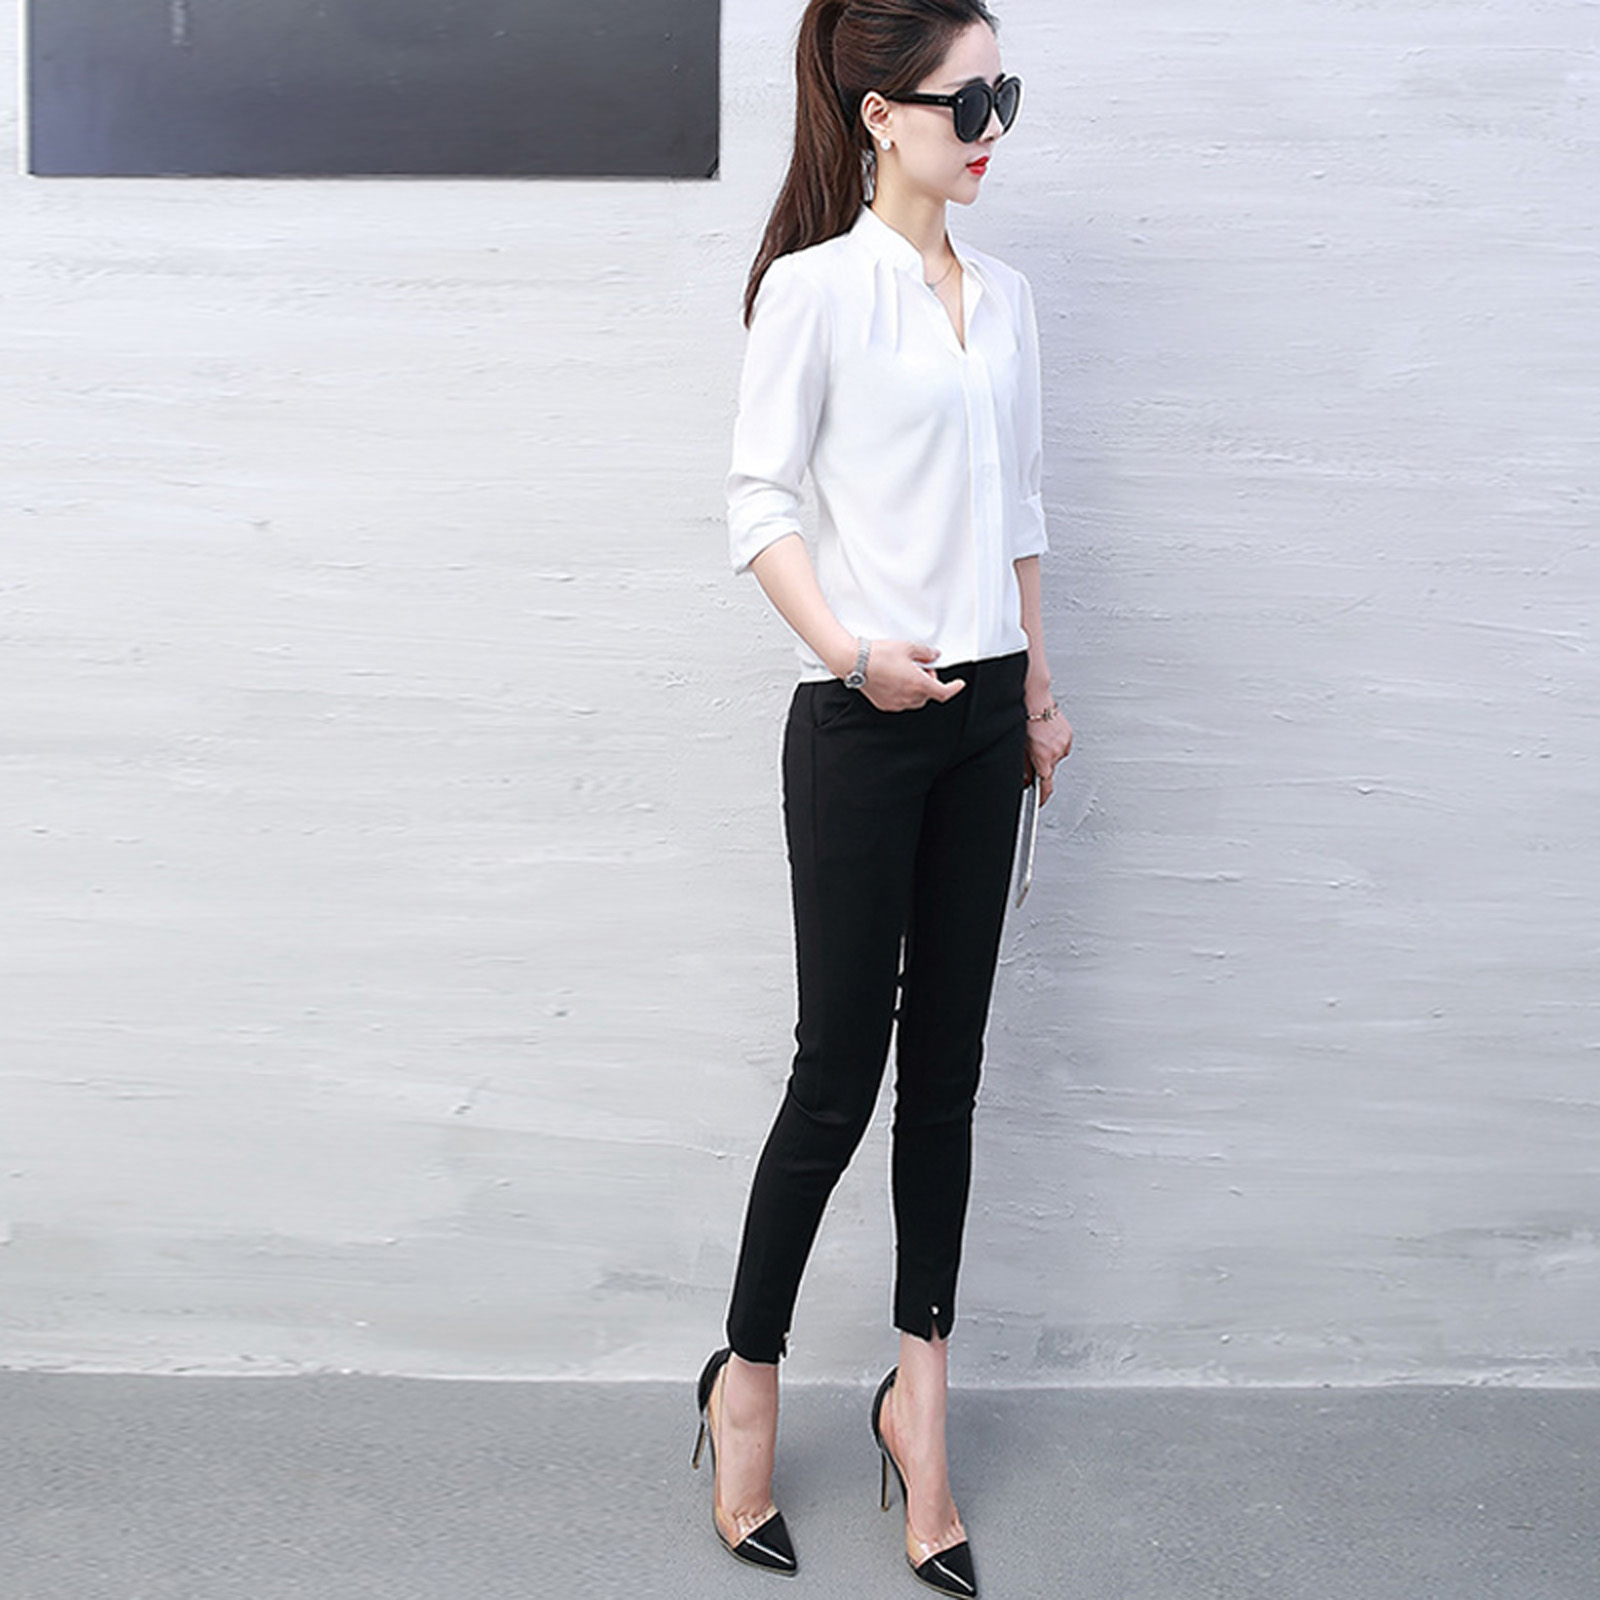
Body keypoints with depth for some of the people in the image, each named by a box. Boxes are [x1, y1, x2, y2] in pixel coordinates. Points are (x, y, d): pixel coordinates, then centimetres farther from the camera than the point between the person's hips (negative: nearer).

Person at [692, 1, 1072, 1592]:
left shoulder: (1004, 299, 13)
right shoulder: (816, 286, -5)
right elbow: (758, 499, -9)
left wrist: (1037, 688, 15)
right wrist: (849, 648, -21)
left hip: (980, 716, 6)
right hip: (861, 724, -6)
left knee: (947, 1061, 9)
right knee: (841, 1069, -1)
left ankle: (920, 1389, 21)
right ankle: (747, 1380, 19)